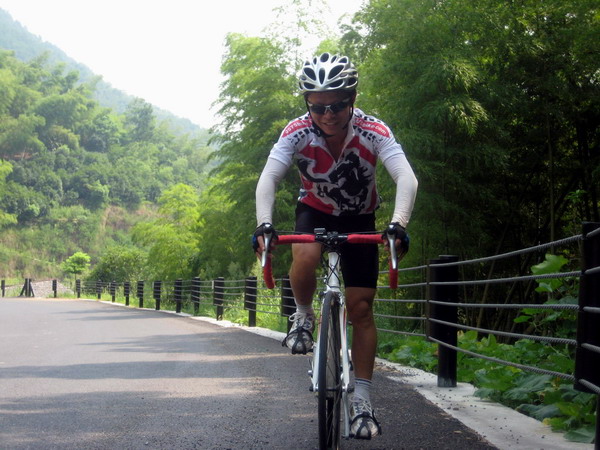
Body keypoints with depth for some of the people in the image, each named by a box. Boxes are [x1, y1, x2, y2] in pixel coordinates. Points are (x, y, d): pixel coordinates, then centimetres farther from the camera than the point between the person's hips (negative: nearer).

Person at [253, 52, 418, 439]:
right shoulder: (298, 132, -26)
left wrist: (398, 224, -56)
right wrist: (264, 224, -51)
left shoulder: (373, 132, -29)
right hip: (315, 211, 0)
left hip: (359, 219, 0)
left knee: (361, 308, -4)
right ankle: (304, 317, -4)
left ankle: (363, 402, 4)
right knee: (306, 258, -35)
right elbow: (268, 178, -34)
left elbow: (407, 179, -39)